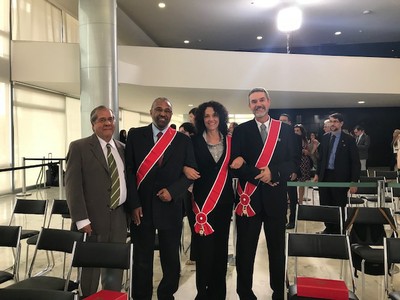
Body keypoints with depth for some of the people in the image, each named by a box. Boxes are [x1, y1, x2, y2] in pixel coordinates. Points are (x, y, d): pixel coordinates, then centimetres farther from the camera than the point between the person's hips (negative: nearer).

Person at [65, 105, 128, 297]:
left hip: (119, 217, 5)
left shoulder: (122, 148, 11)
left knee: (115, 267, 15)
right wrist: (81, 219, -17)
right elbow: (72, 186, -10)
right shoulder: (79, 147, -5)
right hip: (93, 218, -4)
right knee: (91, 268, 10)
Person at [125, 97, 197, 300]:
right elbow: (129, 171, 0)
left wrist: (172, 191, -11)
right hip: (142, 207, 0)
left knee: (171, 258, 11)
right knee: (142, 259, 10)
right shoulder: (135, 135, 3)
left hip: (170, 207, 1)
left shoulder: (183, 140, 5)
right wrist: (134, 204, -7)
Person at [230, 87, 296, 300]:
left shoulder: (285, 130, 7)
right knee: (245, 249, 8)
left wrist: (273, 172, -16)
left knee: (277, 248, 13)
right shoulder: (241, 131, 4)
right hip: (248, 197, -1)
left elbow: (292, 163, 1)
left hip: (275, 197, 1)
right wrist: (260, 175, -16)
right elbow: (235, 164, -6)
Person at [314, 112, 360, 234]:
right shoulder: (325, 137, 7)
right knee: (325, 205, 10)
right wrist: (317, 173, 9)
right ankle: (329, 228, 25)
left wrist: (354, 181, -11)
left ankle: (339, 231, 20)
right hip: (325, 176, 4)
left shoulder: (349, 140, -6)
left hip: (340, 177, -4)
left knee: (339, 206, 5)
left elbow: (355, 162, -6)